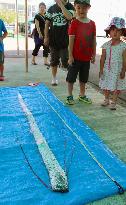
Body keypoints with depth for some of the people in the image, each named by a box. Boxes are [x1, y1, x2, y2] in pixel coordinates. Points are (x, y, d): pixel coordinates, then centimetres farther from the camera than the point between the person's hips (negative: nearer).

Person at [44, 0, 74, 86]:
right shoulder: (52, 8, 5)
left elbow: (69, 17, -21)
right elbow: (47, 23, 7)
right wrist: (46, 37, 0)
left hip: (65, 39, -2)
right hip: (53, 39, 2)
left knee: (66, 61, -3)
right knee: (54, 60, 11)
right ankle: (54, 78, 24)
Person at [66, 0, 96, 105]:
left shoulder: (92, 23, 4)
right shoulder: (74, 23, -8)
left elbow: (94, 40, 8)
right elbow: (71, 40, -10)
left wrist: (93, 55, 8)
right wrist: (70, 56, -13)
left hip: (87, 57, 4)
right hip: (76, 57, -4)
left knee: (84, 78, 16)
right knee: (71, 77, 5)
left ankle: (82, 95, 31)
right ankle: (70, 96, 19)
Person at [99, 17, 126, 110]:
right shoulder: (106, 45, -1)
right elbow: (103, 58, 1)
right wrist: (101, 69, -2)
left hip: (117, 70, -2)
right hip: (107, 69, 3)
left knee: (117, 87, 5)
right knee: (105, 86, 13)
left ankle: (113, 102, 21)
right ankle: (106, 99, 34)